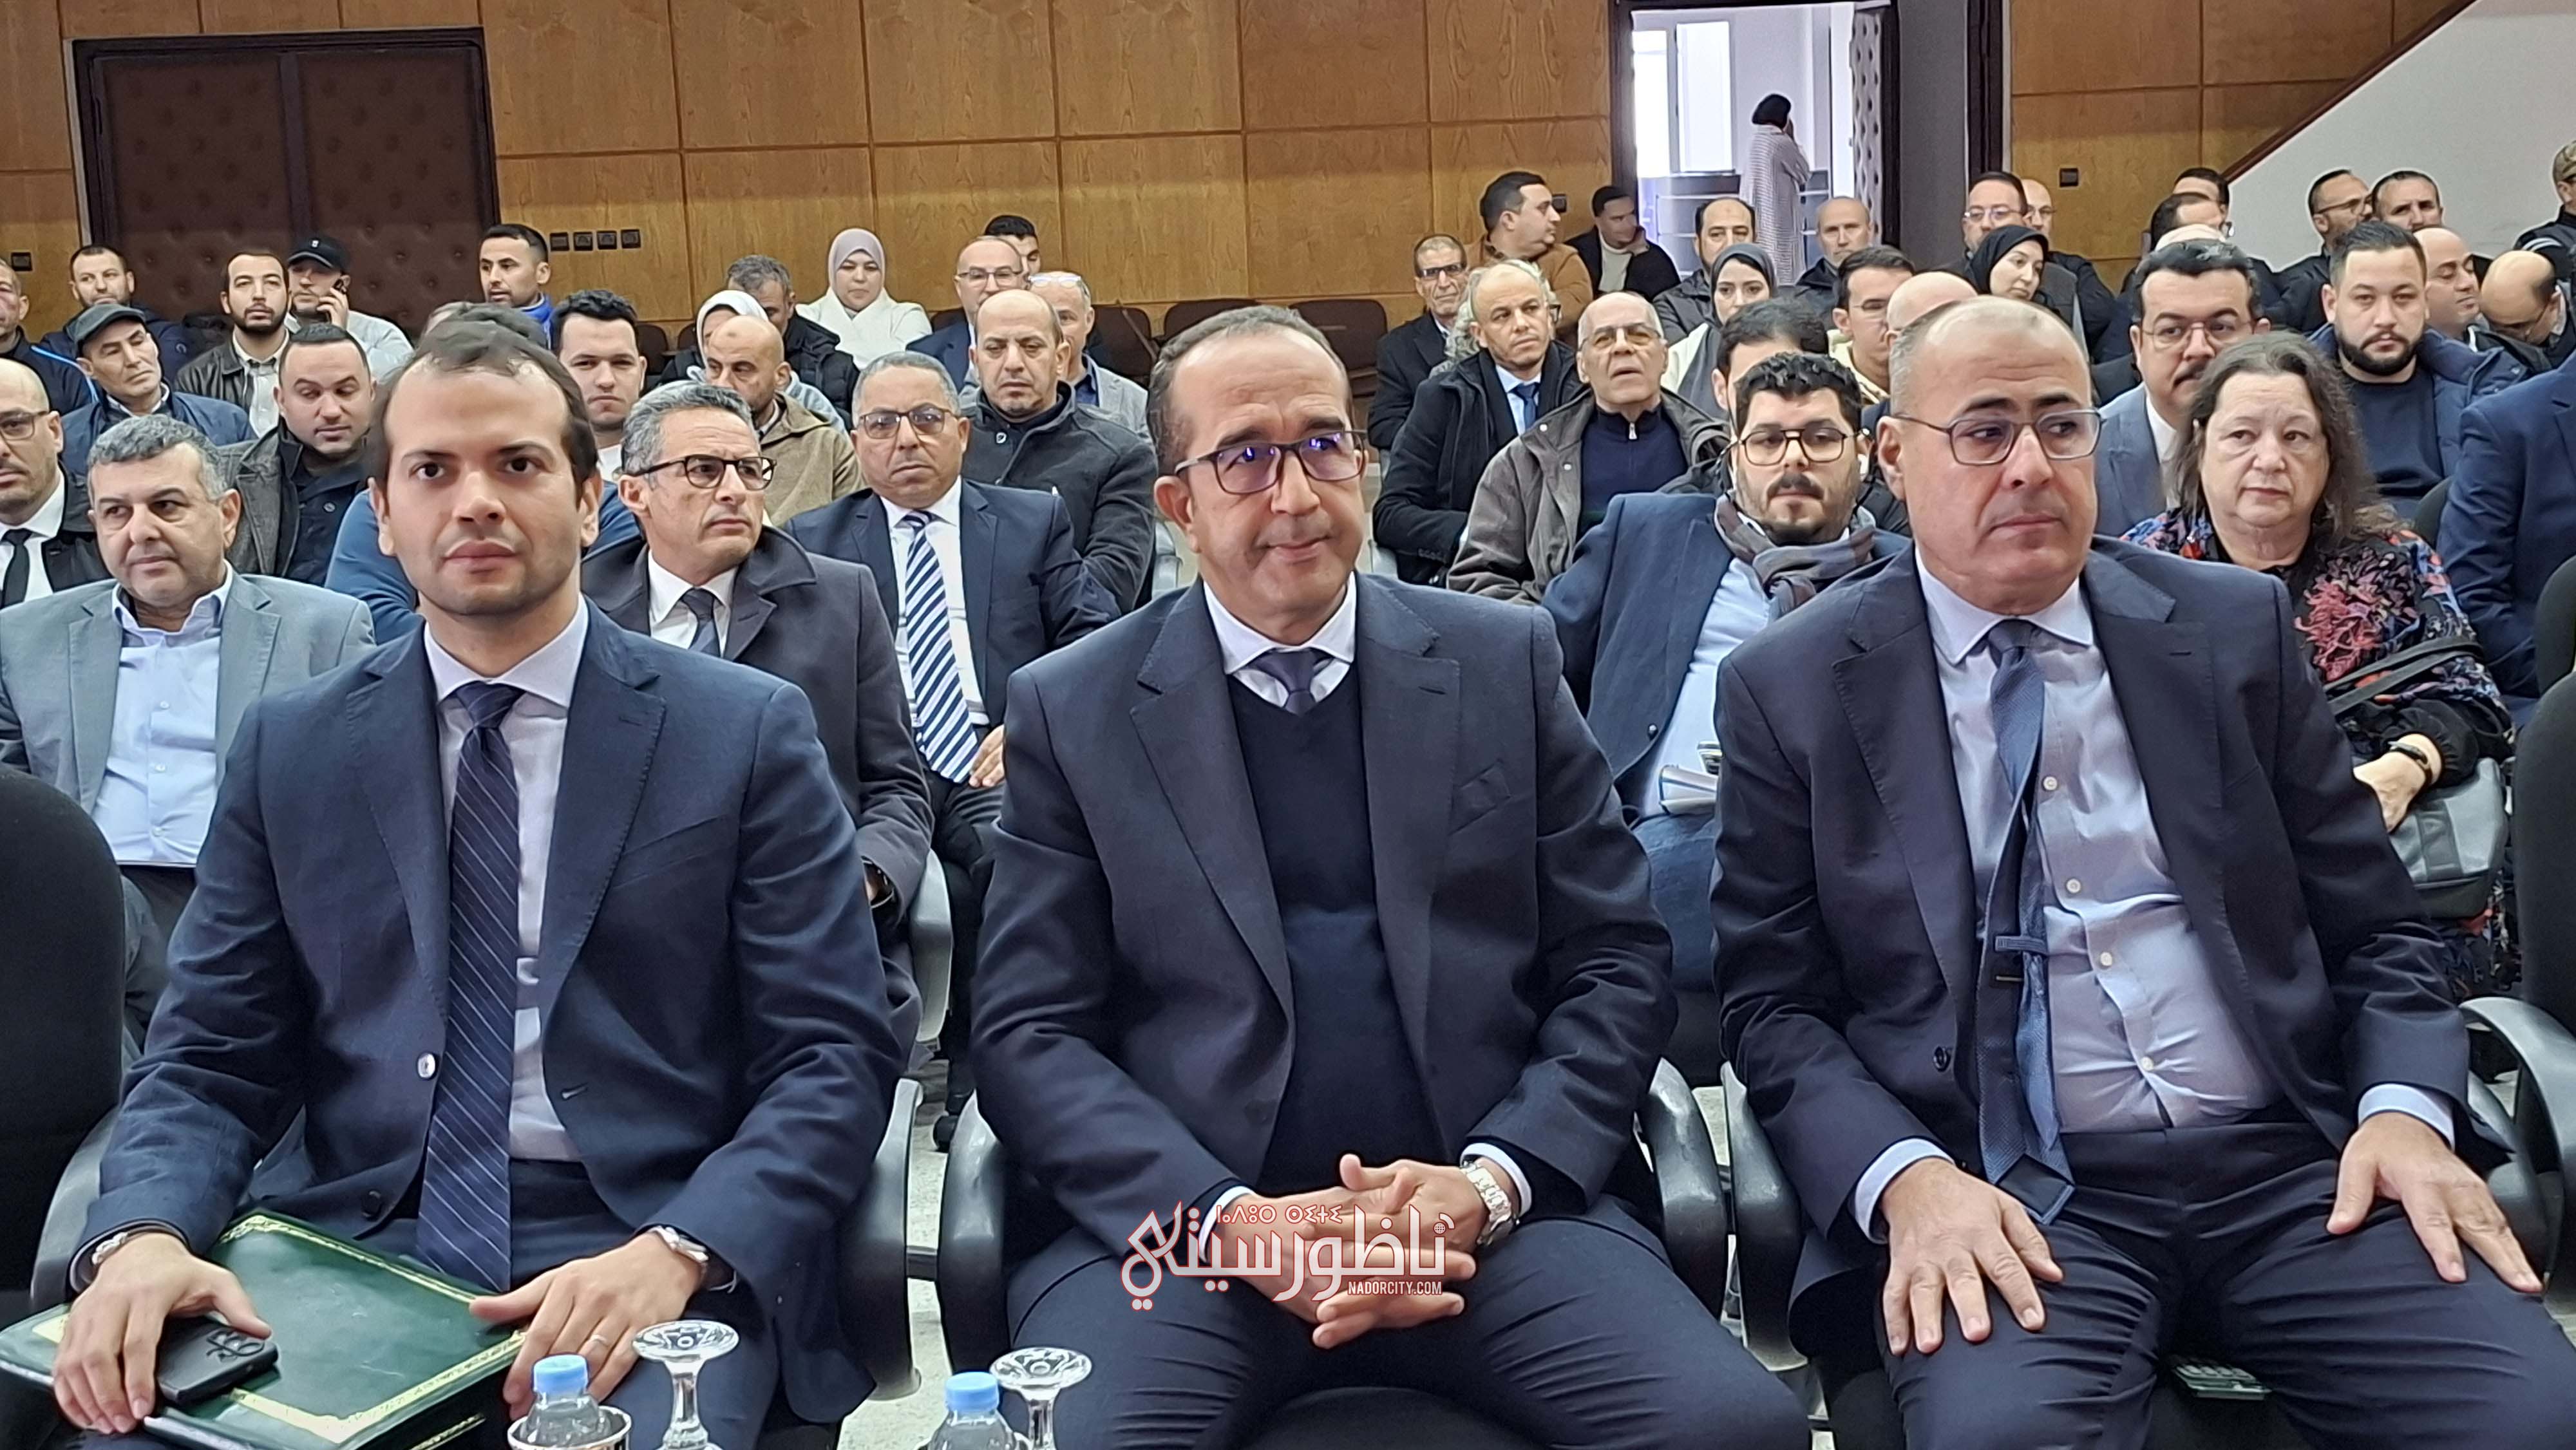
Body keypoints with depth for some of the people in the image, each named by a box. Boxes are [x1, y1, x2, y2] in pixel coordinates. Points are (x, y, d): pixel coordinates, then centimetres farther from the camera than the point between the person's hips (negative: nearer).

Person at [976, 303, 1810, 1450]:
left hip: (1489, 1209, 2)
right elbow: (1029, 1033, 2)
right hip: (1172, 1216, -1)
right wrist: (1228, 1218, -14)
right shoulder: (1072, 710, 6)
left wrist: (1488, 1182, -9)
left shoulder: (1504, 662, 9)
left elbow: (1618, 966, 7)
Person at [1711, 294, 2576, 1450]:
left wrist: (2405, 1107, -6)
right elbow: (1771, 1001, 2)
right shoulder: (1792, 688, 3)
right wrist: (1906, 1176, -15)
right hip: (2008, 1197, -3)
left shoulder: (2236, 628, 10)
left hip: (2295, 1163, 4)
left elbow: (2375, 923, 13)